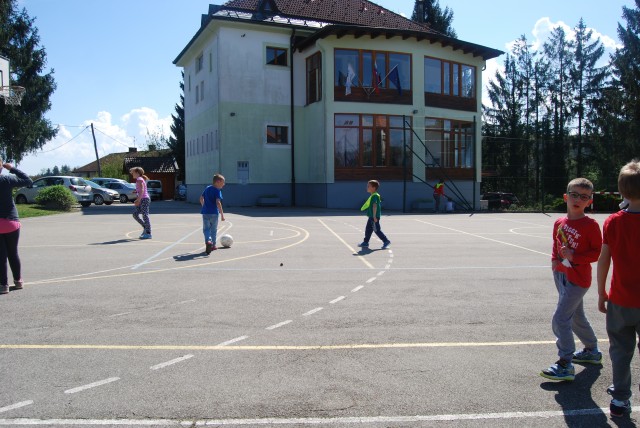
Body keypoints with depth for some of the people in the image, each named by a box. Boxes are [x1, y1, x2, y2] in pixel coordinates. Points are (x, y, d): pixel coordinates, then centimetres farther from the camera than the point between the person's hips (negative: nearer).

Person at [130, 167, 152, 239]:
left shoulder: (139, 179, -10)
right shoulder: (139, 180, 18)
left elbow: (141, 190, -20)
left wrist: (138, 200, -23)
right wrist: (137, 200, 19)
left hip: (144, 199, -10)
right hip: (142, 200, 10)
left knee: (145, 216, -8)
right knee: (135, 214, 9)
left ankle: (148, 233, -5)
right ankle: (145, 228, 17)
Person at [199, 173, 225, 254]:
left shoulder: (207, 188, 11)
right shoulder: (217, 190, -10)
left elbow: (201, 198, 18)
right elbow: (218, 203, -21)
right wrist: (222, 214, -19)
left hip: (205, 212, 4)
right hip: (214, 213, -4)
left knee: (206, 229, 5)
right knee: (213, 230, 11)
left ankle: (208, 241, -20)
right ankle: (213, 245, 19)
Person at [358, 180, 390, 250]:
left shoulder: (374, 196, -17)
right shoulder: (373, 196, 14)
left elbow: (374, 206, -24)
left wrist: (374, 216, -29)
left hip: (374, 217, -10)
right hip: (371, 216, 10)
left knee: (377, 230, -5)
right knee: (368, 229, 12)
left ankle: (386, 241, 1)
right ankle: (365, 242, 19)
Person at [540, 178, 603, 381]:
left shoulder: (590, 225, -14)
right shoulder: (559, 223, 5)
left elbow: (598, 252, -13)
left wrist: (575, 257, -23)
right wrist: (554, 259, 2)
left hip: (578, 278, -8)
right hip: (561, 274, 8)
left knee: (560, 319, -12)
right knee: (576, 317, 22)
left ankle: (565, 365, -4)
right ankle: (592, 351, 43)